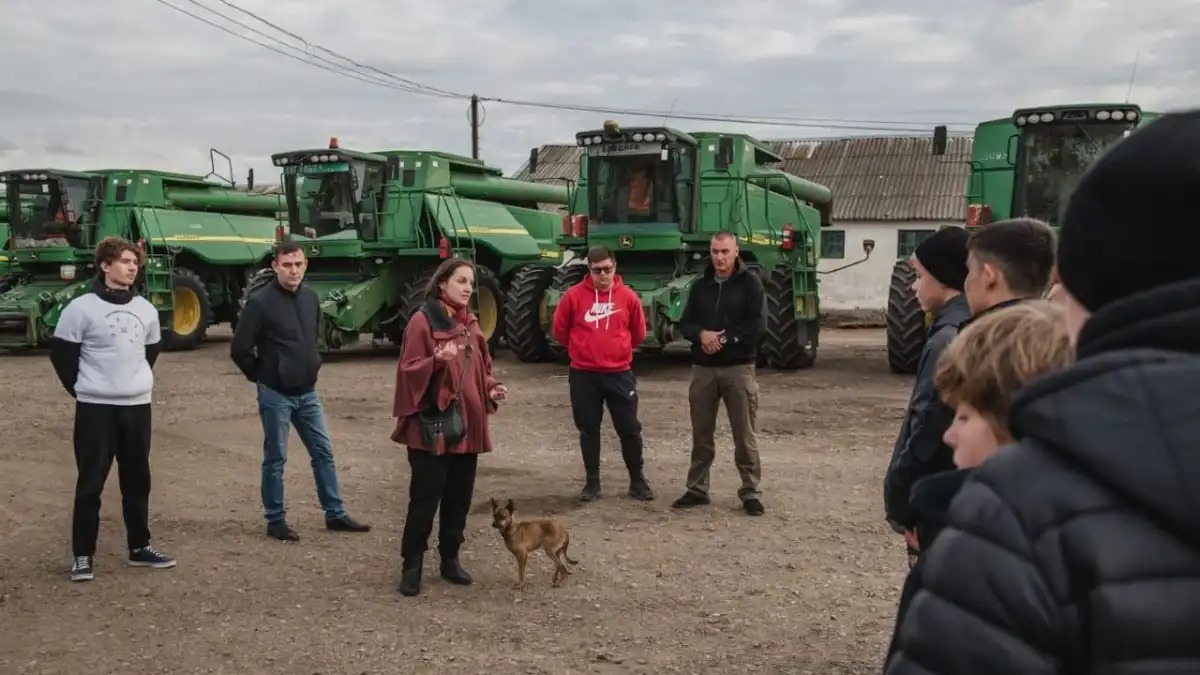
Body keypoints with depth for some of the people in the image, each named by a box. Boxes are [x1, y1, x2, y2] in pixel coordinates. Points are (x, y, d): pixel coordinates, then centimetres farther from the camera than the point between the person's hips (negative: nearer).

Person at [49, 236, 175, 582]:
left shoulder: (146, 309, 6)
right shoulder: (81, 308, -9)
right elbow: (61, 353, -3)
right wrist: (85, 389, 1)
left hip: (138, 406, 5)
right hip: (96, 408, -4)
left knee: (137, 479, 11)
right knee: (90, 482, 0)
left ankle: (140, 547, 22)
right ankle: (83, 555, 9)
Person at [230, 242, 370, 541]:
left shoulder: (311, 297, 3)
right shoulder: (260, 302, -16)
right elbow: (239, 348, -14)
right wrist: (260, 376, -3)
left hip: (308, 392, 6)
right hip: (276, 394, -6)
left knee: (324, 452, 10)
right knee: (275, 459, 5)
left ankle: (335, 515, 20)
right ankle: (275, 520, 17)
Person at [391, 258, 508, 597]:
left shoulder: (471, 324, 13)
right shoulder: (422, 321, -8)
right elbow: (409, 371, -13)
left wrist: (492, 389, 2)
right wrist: (437, 361, -30)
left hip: (468, 425, 7)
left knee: (460, 497, 12)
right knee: (425, 498, -4)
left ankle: (450, 559, 24)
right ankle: (411, 565, 7)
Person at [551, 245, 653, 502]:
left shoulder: (628, 297, -2)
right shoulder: (574, 295, -5)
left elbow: (638, 333, 11)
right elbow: (560, 330, 6)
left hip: (619, 373, 0)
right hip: (583, 374, 0)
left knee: (629, 428, 5)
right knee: (588, 429, 9)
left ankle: (637, 480, 17)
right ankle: (592, 481, 20)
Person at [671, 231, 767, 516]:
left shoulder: (750, 282, -3)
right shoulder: (700, 285, 11)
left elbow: (756, 325, -10)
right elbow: (685, 323, 9)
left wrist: (724, 339, -15)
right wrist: (702, 334, -12)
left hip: (738, 368, -4)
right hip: (703, 368, 4)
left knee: (745, 435, 0)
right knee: (701, 434, 11)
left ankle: (751, 492, 8)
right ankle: (697, 488, 22)